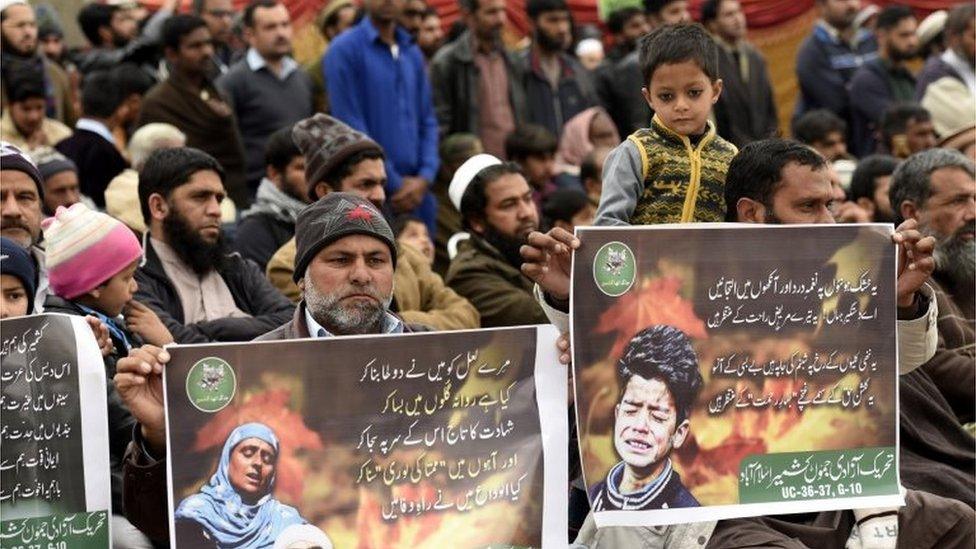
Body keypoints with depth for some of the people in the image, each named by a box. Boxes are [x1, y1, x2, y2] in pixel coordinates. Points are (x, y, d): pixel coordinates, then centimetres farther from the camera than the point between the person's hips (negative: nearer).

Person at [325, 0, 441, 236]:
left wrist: (424, 178, -3)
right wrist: (394, 184, -10)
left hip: (417, 191, 5)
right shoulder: (344, 51, -4)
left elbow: (427, 121, 14)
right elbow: (351, 128, -9)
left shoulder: (413, 53, 13)